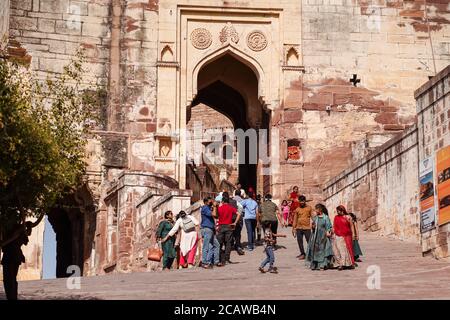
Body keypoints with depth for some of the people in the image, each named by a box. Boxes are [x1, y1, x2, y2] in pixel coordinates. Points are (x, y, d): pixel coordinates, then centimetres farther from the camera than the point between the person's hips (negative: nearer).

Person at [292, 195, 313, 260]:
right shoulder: (297, 209, 9)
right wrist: (293, 228, 9)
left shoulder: (309, 208, 2)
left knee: (309, 241, -3)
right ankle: (302, 254, 14)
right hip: (299, 228, 3)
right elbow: (295, 219, 11)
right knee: (299, 241, 5)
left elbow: (312, 217, 1)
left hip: (307, 228, -3)